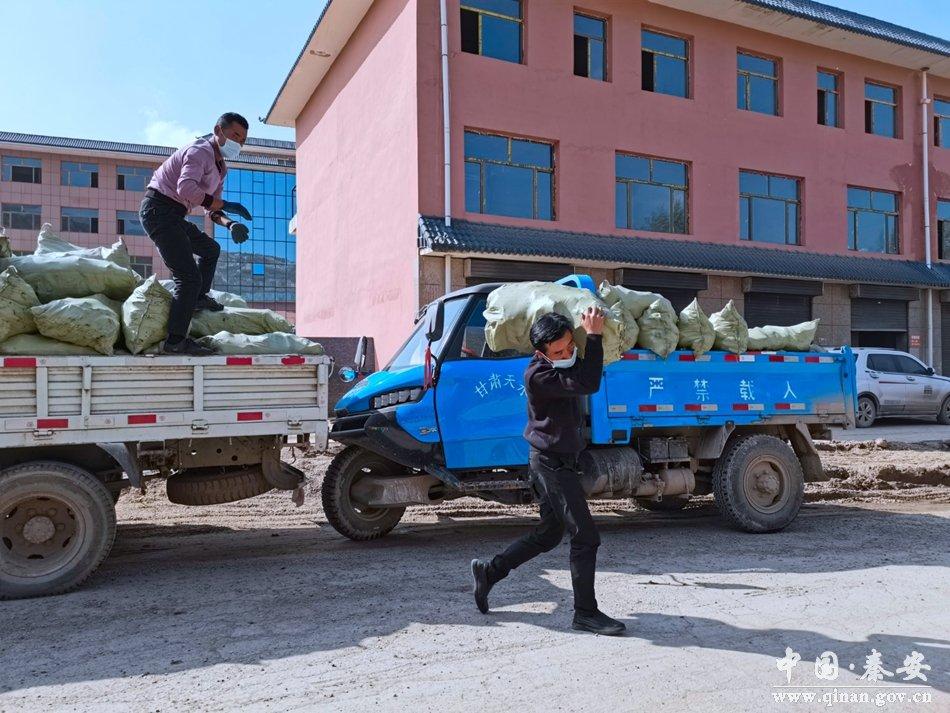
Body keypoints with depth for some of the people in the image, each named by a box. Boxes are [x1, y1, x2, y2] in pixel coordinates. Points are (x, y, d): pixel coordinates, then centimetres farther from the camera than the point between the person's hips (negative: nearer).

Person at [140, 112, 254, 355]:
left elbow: (211, 208, 17)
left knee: (210, 249, 29)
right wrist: (225, 205, -28)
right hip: (159, 209, -10)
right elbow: (185, 188, -31)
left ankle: (198, 298, 37)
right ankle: (176, 341, -16)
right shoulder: (200, 151, -13)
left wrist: (230, 224, -4)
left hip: (173, 216, 10)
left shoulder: (220, 168, 18)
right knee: (189, 277, -16)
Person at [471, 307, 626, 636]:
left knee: (548, 534, 18)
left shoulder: (563, 364, 5)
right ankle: (585, 612, 4)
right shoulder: (538, 375, -22)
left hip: (557, 461, 10)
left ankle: (488, 571, 26)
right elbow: (588, 384, -29)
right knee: (586, 536, -6)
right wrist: (593, 336, -24)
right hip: (552, 462, -10)